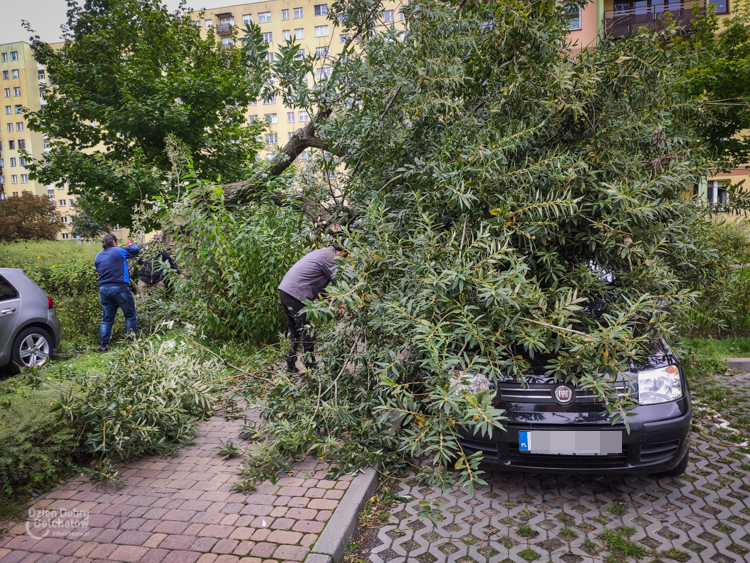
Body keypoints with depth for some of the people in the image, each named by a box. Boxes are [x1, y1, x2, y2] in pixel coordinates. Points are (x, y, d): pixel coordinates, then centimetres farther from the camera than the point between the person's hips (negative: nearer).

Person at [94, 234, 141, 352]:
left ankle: (103, 345, 11)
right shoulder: (119, 251, -1)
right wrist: (131, 244, 30)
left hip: (103, 289, 5)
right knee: (130, 315, 8)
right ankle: (131, 341, 5)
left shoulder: (98, 257, 15)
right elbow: (136, 250, 8)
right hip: (119, 288, -5)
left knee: (107, 319, 12)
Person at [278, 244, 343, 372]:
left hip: (285, 289, 10)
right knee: (307, 333, -2)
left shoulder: (322, 252, 23)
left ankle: (291, 366, 25)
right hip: (296, 294, -10)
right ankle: (311, 368, 3)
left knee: (294, 330, 19)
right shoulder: (330, 257, -8)